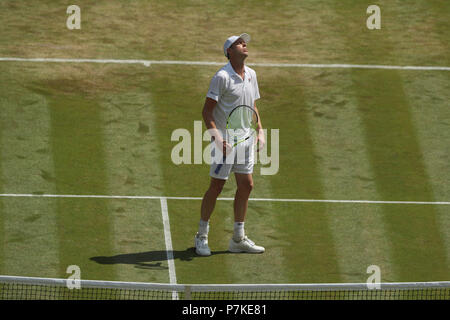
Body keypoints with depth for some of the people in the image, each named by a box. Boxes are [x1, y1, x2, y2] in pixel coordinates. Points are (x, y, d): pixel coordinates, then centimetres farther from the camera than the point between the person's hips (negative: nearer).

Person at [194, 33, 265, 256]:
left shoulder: (251, 74, 10)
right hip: (225, 141, -7)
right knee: (216, 186, -3)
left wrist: (260, 130, 7)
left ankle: (238, 238, 15)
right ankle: (202, 236, 9)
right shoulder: (222, 77, -13)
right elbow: (207, 111, -14)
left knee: (246, 185, 6)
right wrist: (217, 138, -23)